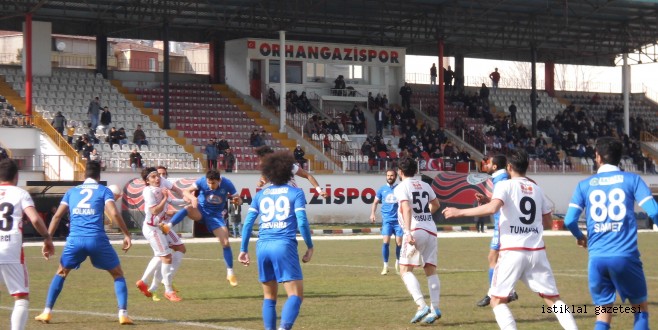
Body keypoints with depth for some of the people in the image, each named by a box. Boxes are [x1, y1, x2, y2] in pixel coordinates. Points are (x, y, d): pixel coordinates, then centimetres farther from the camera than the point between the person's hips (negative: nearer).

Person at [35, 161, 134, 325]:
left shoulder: (72, 191, 18)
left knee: (61, 273, 24)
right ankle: (123, 314, 1)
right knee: (118, 274, 13)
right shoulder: (104, 190, 9)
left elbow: (57, 216, 12)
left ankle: (47, 312, 16)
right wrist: (126, 235, -1)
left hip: (75, 239, 2)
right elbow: (114, 214, -6)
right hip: (97, 239, -2)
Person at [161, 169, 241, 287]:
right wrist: (192, 197, -40)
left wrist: (237, 200, -35)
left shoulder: (227, 184, -18)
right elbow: (186, 191, -17)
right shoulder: (202, 182, -19)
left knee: (225, 243, -5)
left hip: (215, 215, 1)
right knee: (188, 209, -36)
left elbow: (238, 200, -10)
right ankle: (168, 226, -50)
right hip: (200, 210, -1)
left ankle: (230, 273, 7)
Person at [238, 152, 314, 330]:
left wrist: (243, 250, 14)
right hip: (285, 246, -4)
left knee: (269, 296, 16)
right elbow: (302, 222, -5)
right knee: (296, 294, -7)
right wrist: (310, 247, 5)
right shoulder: (295, 193, 4)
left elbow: (248, 223, 9)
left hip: (263, 247, 4)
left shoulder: (260, 195, 15)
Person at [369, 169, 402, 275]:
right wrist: (372, 213, 1)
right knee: (386, 242, -11)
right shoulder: (382, 189, 6)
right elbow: (375, 202, 16)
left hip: (398, 220, 0)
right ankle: (385, 266, 0)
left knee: (399, 243, 1)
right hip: (387, 220, 0)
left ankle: (398, 263, 26)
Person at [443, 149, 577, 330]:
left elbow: (492, 208, -20)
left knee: (497, 300, 4)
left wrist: (460, 212, -13)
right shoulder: (537, 189, 14)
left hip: (513, 251, -4)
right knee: (554, 299, 11)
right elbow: (548, 222, 19)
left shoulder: (505, 185, -1)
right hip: (537, 251, 4)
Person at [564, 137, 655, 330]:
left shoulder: (585, 185, 9)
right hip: (625, 256, -2)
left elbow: (569, 221, 3)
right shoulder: (632, 179, 4)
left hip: (597, 258, 2)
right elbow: (653, 212, -6)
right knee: (640, 308, 14)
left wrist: (580, 237, 24)